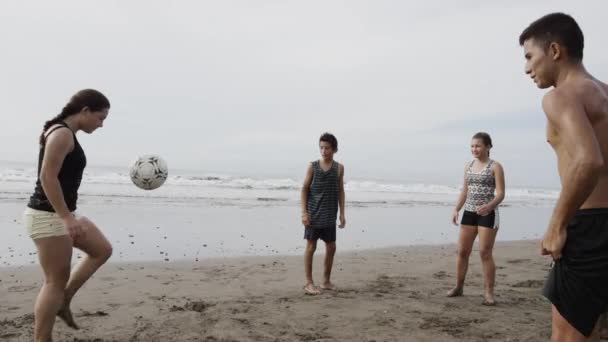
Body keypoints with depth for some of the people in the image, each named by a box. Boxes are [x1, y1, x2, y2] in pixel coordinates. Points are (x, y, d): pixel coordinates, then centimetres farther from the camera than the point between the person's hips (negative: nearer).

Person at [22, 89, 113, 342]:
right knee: (56, 281, -2)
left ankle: (63, 302, 21)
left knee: (102, 250, 16)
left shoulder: (64, 133, 14)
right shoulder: (63, 133, -16)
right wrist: (66, 218, -26)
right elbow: (47, 177, -24)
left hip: (60, 214, 10)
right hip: (48, 216, -10)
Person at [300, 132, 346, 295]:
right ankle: (309, 283, 9)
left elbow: (340, 191, 8)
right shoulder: (312, 166, -2)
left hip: (330, 215, 3)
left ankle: (326, 280, 24)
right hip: (313, 214, -3)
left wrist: (342, 213, 3)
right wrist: (304, 212, -9)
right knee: (311, 246, 0)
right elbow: (304, 189, -2)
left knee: (331, 247, 8)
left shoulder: (339, 167, 4)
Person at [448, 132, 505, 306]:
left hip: (488, 214, -5)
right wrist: (456, 209, 5)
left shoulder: (495, 166, -6)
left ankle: (489, 293, 5)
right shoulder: (468, 166, 11)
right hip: (469, 212, 6)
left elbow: (500, 193, -12)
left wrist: (489, 206, -30)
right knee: (462, 251, 7)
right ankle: (458, 286, 21)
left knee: (485, 253, -5)